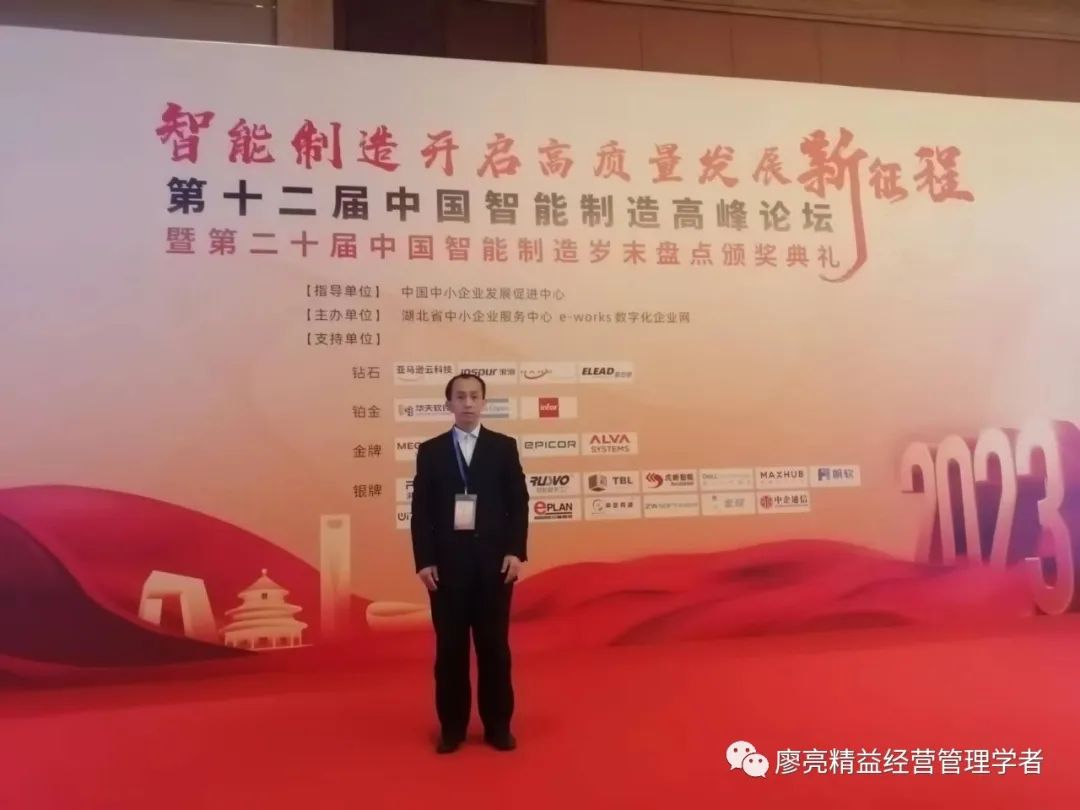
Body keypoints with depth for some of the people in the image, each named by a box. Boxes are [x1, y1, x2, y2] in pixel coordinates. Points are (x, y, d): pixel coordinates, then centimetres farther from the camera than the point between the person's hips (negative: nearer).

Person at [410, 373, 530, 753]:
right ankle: (452, 726, 19)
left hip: (494, 560, 0)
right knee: (450, 648, 6)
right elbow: (421, 509, 2)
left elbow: (519, 502, 2)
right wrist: (423, 560, -6)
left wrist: (516, 552, -6)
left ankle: (498, 725, 19)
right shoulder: (430, 451, 6)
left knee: (495, 646, 6)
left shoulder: (504, 446, 5)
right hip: (447, 562, 0)